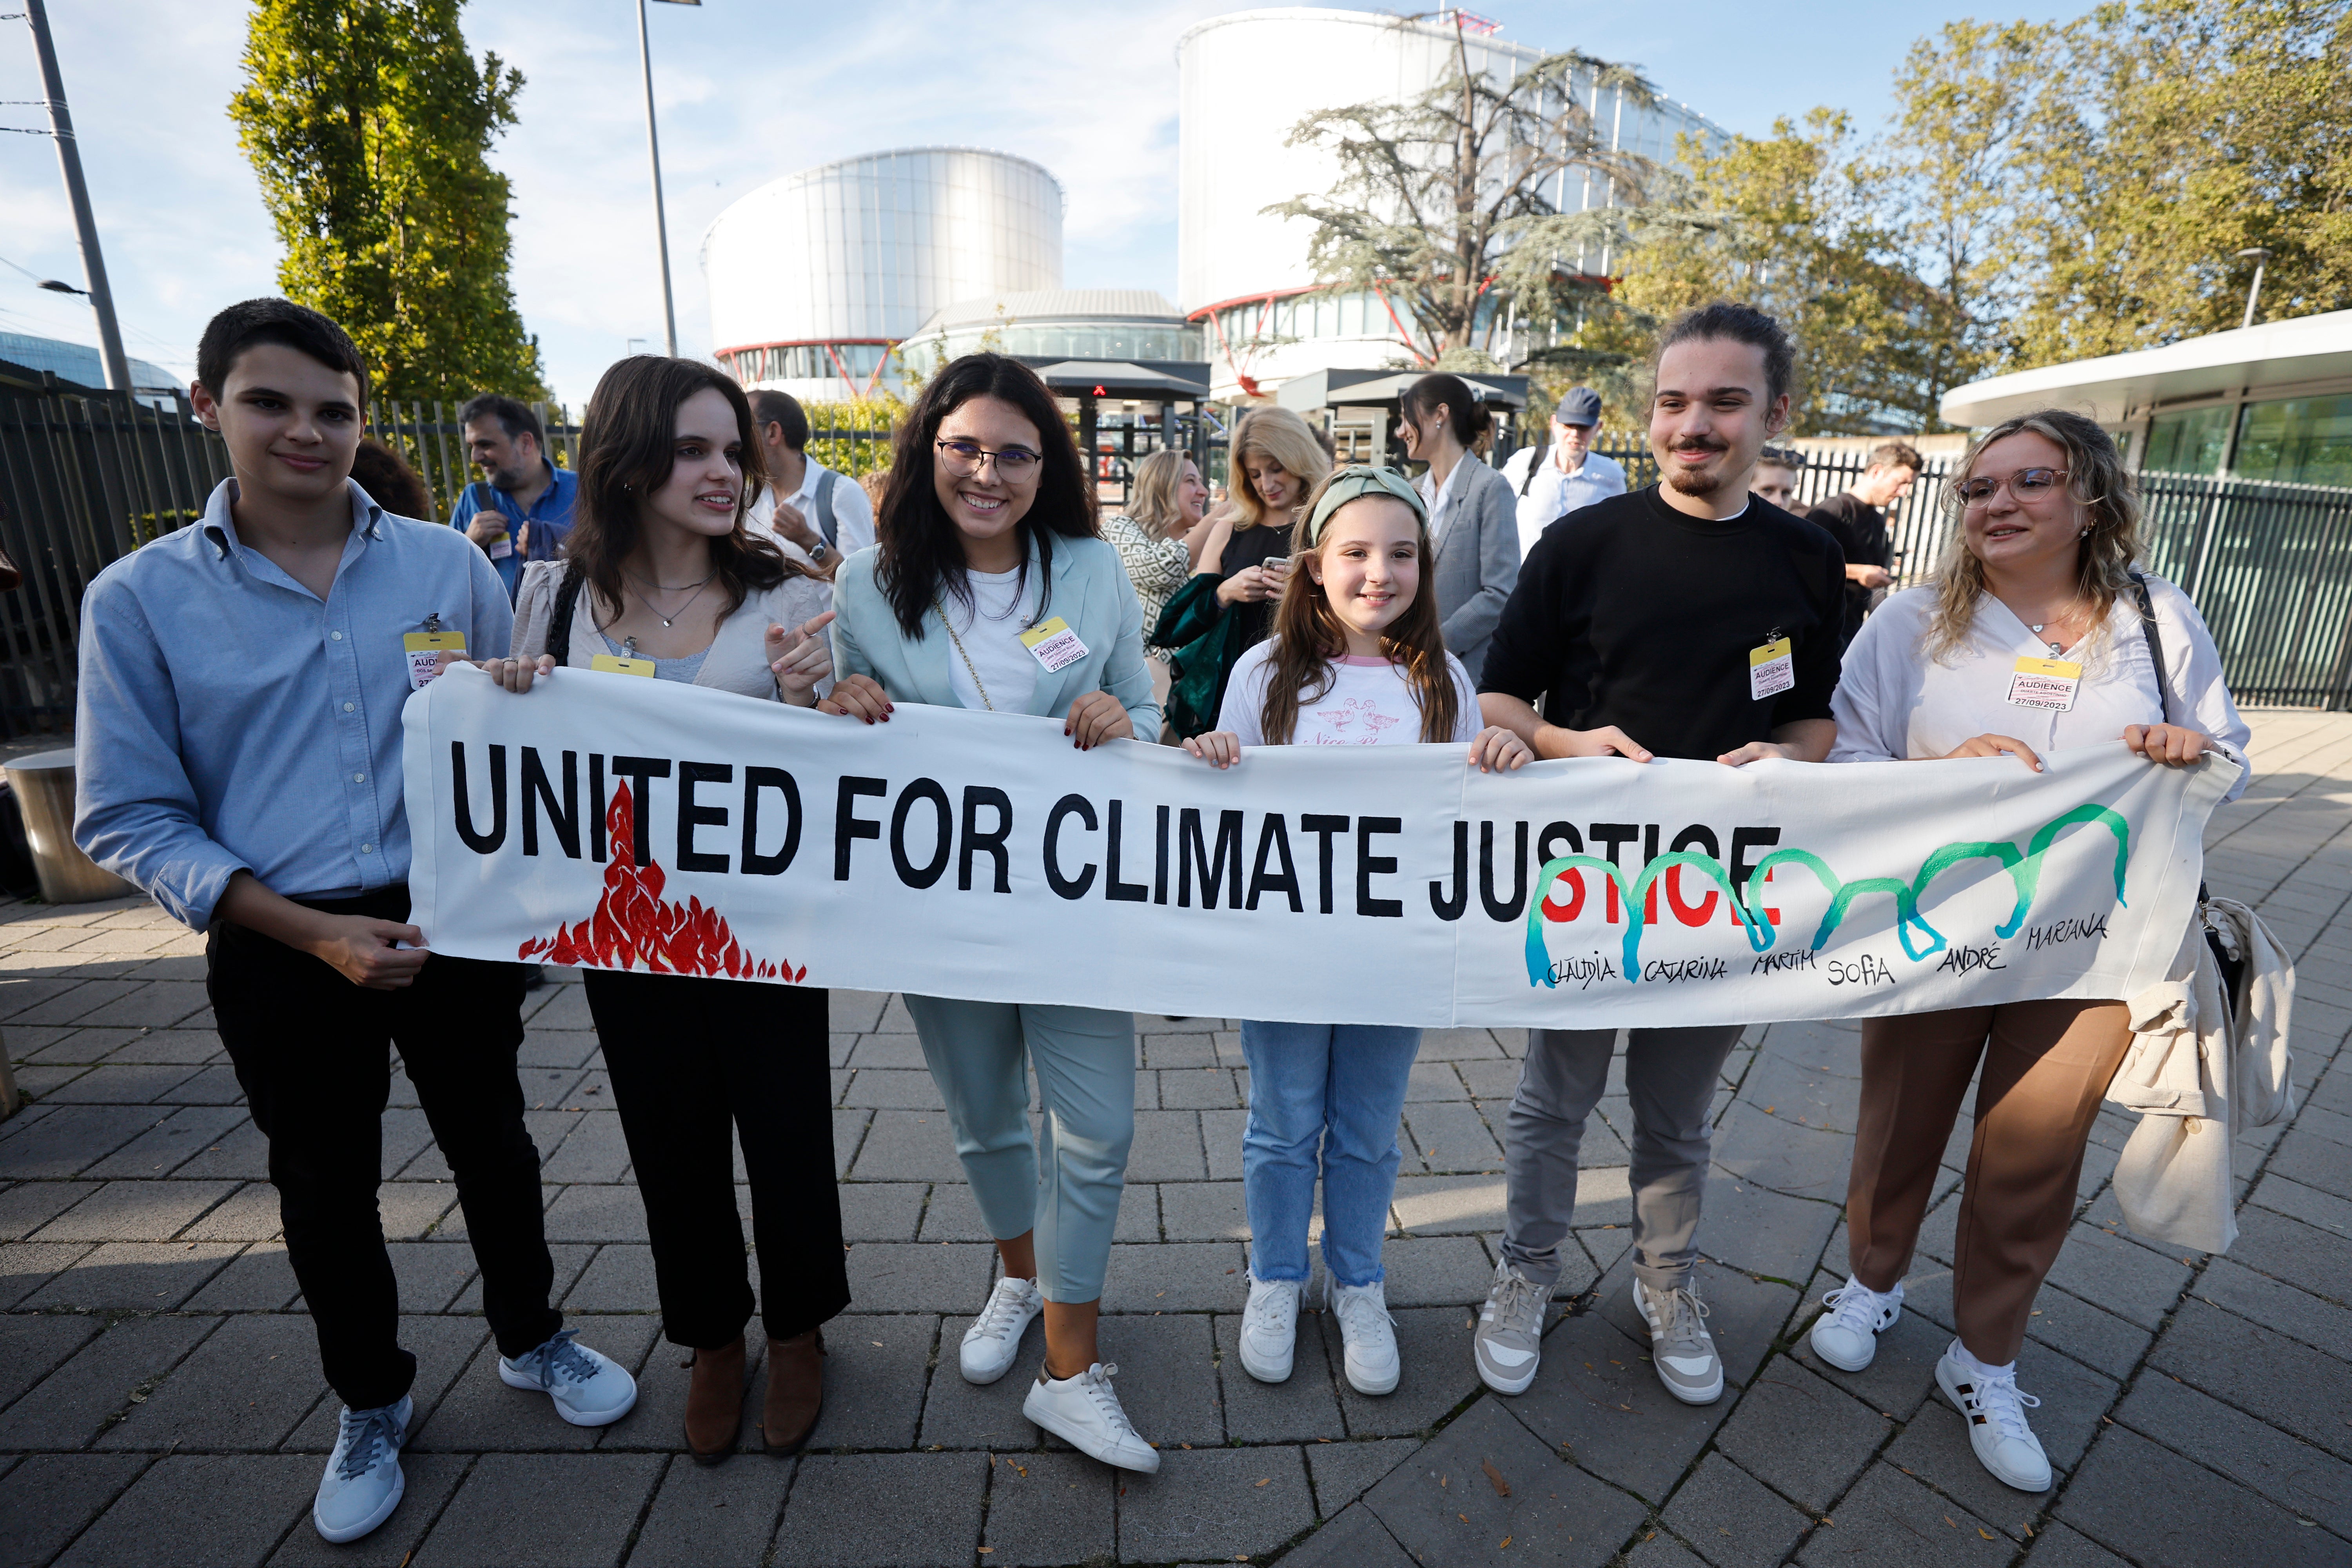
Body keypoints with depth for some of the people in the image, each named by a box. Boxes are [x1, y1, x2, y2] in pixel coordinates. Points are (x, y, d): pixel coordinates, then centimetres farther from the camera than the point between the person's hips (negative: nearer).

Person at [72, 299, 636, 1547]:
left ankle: (531, 1339, 42)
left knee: (492, 1146, 16)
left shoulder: (449, 565, -1)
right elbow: (129, 819, -4)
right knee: (325, 1190, 17)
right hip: (279, 955, 0)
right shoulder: (138, 599, -4)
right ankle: (370, 1403, 43)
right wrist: (314, 933, -15)